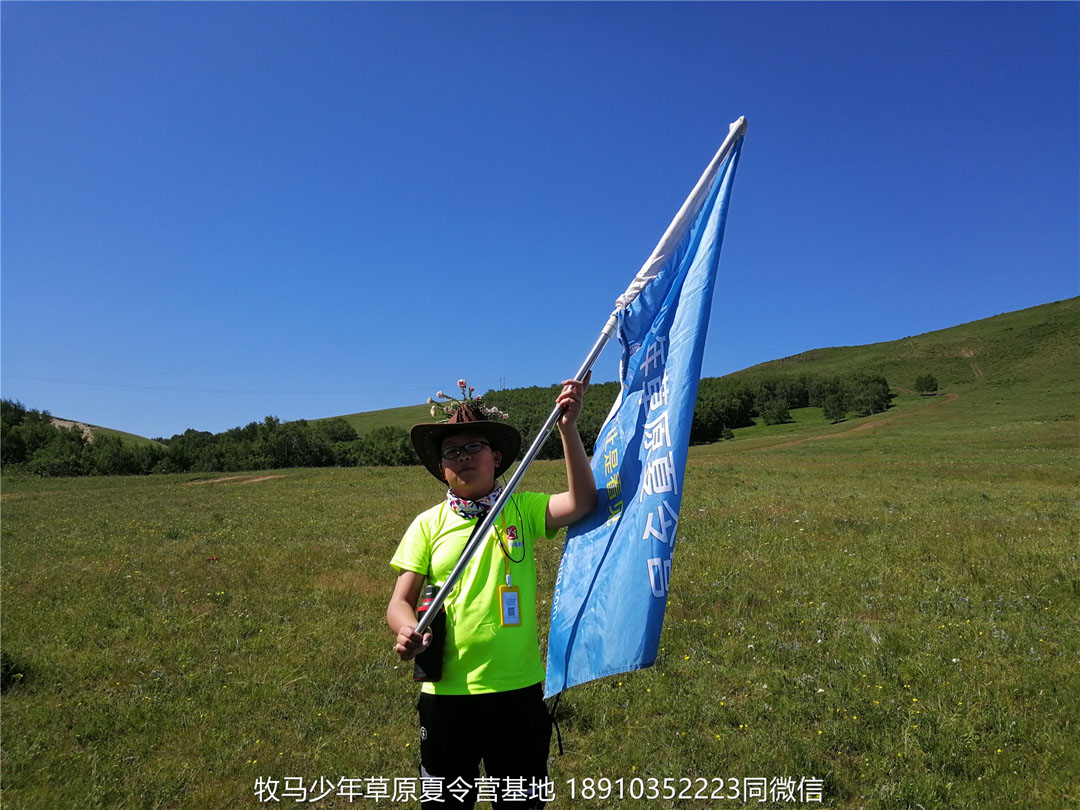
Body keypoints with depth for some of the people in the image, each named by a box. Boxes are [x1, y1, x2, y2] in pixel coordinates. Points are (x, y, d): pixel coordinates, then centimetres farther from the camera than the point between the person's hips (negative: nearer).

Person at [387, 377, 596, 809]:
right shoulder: (428, 524, -1)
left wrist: (568, 429, -23)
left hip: (519, 691, 0)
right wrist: (407, 631, -24)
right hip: (446, 693, 0)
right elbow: (400, 601, -2)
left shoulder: (522, 509, -1)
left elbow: (581, 502, -17)